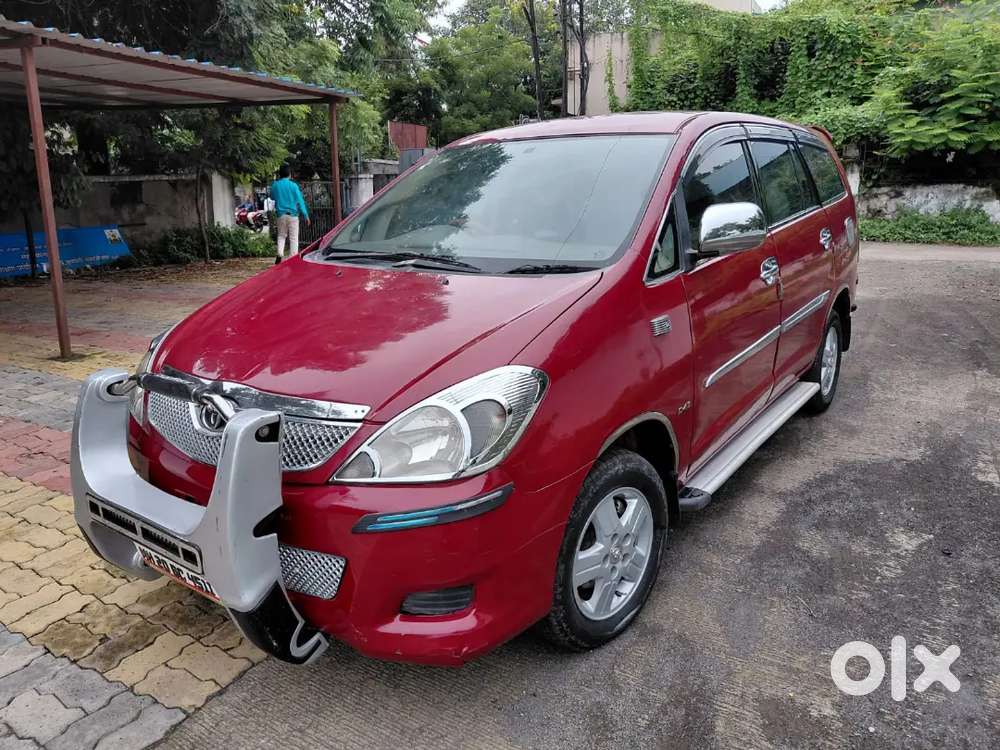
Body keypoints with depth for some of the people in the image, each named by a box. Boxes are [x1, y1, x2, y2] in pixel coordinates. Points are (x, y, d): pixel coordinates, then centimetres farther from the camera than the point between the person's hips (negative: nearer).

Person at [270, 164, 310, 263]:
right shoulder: (293, 185, -7)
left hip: (281, 215, 3)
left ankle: (279, 254, -5)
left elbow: (272, 197, 20)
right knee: (293, 238, 1)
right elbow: (300, 201, -7)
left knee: (281, 236, 16)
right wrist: (306, 216, -5)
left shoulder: (275, 185, 3)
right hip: (292, 214, -3)